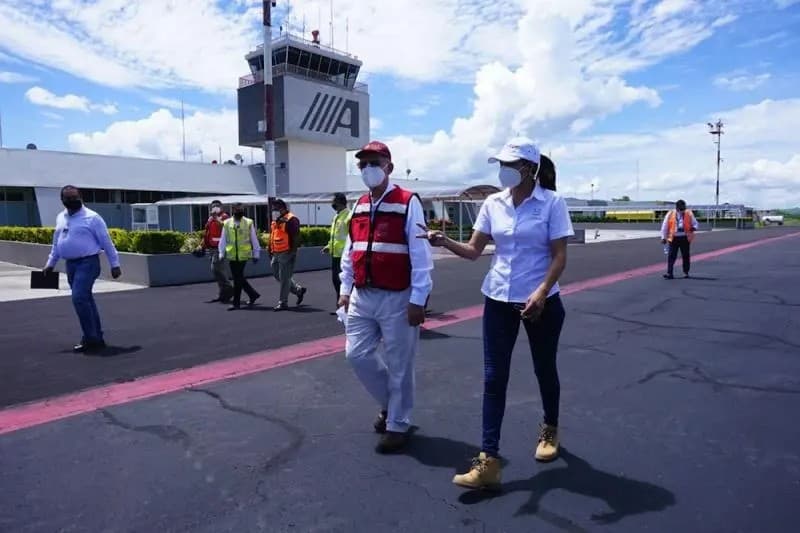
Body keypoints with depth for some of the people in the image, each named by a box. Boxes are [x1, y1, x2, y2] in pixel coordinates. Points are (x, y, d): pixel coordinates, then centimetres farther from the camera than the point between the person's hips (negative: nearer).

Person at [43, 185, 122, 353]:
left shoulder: (91, 217, -8)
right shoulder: (60, 218, 13)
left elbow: (106, 242, -7)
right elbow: (57, 242, 23)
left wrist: (115, 264, -8)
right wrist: (50, 263, 21)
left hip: (87, 263, -7)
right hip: (70, 264, 7)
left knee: (79, 298, -16)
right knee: (85, 300, 10)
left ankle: (91, 338, -6)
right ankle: (96, 338, 17)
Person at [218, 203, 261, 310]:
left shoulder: (249, 223, 0)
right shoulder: (227, 223, 6)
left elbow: (254, 239, 5)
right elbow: (223, 239, 11)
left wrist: (256, 254, 6)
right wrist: (222, 253, 5)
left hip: (243, 255, -3)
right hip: (232, 255, 4)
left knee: (238, 279, -4)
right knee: (239, 278, 10)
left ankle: (236, 303, 6)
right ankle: (253, 294, 28)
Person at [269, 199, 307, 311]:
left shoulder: (291, 220, -12)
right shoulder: (275, 220, 15)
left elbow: (296, 237, -16)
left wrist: (293, 253, -19)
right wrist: (271, 250, 18)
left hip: (286, 254, -9)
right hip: (276, 254, 9)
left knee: (284, 278, -3)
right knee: (278, 276, 14)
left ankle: (283, 303, 5)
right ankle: (299, 290, 27)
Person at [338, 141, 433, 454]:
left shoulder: (408, 203, -10)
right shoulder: (358, 207, 12)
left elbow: (420, 255, -13)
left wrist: (417, 300, -16)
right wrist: (345, 289, 13)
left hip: (397, 299, -6)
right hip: (362, 297, 7)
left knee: (398, 365, 4)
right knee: (357, 354, 9)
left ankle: (397, 424, 22)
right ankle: (389, 403, 33)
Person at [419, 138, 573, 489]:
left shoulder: (552, 203, -8)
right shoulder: (493, 204, 2)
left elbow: (559, 257, -10)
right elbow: (474, 250, 3)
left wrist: (541, 293, -24)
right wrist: (444, 242, -15)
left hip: (541, 301, -3)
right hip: (498, 300, 3)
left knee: (544, 370, 16)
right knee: (494, 378, 0)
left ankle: (550, 430, 44)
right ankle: (488, 461, 5)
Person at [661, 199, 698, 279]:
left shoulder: (689, 214, 4)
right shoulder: (670, 214, 1)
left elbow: (695, 223, 11)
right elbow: (664, 226, 4)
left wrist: (693, 228, -13)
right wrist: (663, 237, 0)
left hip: (685, 238, 1)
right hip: (673, 238, -1)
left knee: (685, 255, 10)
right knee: (671, 256, -6)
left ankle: (686, 272, 24)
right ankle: (669, 273, -6)